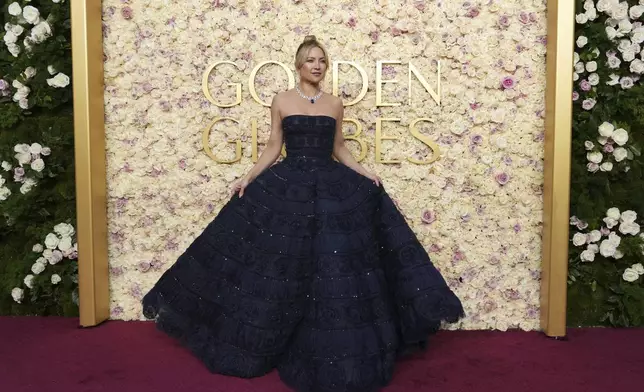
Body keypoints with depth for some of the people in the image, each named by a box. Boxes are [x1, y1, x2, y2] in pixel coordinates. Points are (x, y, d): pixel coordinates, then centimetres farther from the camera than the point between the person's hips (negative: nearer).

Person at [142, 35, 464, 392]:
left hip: (331, 187, 2)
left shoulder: (335, 104, 9)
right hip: (287, 186, -1)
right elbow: (273, 148, 5)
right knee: (282, 266, 2)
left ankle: (328, 349, 16)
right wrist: (248, 178, -5)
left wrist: (366, 175, 1)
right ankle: (278, 341, 23)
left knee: (332, 266, -1)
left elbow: (339, 150, 13)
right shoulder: (281, 101, 3)